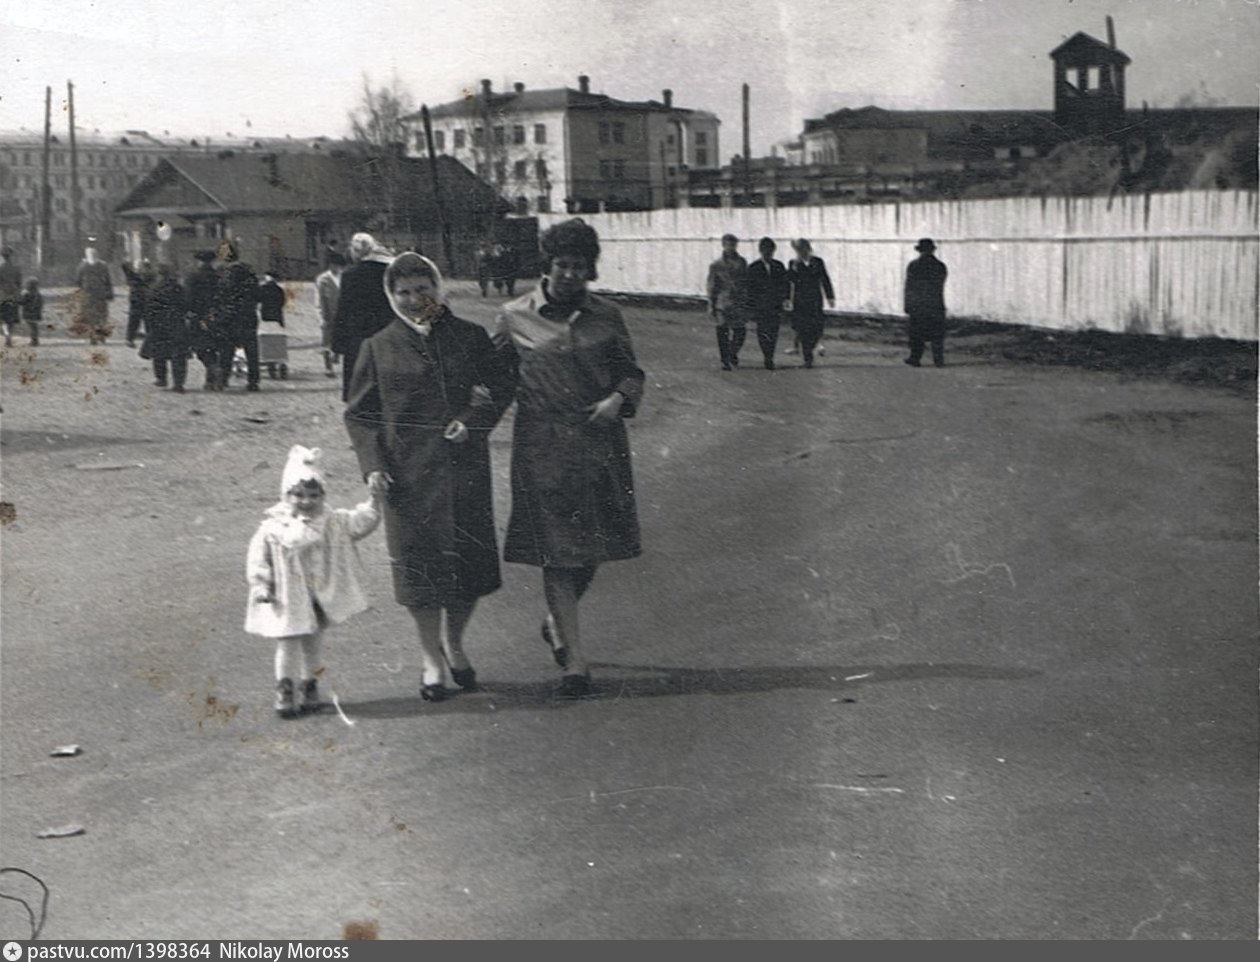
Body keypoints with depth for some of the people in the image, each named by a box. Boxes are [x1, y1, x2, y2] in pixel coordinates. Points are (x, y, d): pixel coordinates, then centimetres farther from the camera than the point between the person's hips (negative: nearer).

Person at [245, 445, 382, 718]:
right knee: (288, 644, 1)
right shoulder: (273, 528, -9)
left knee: (313, 642, 14)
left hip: (320, 597, 3)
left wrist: (374, 499, -16)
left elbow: (361, 522, -3)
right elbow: (257, 557, -6)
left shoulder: (332, 523, 0)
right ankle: (285, 689, 12)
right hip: (287, 600, -3)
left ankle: (309, 685, 28)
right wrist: (260, 586, -13)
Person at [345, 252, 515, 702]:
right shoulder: (378, 348, 3)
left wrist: (474, 421, -7)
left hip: (464, 466, 1)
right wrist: (372, 464, -8)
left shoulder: (469, 337, 5)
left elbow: (501, 387, 11)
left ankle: (454, 646, 28)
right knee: (419, 559, 0)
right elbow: (359, 413, 5)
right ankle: (432, 657, 17)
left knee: (469, 559, 6)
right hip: (408, 471, -1)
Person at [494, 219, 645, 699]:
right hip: (542, 445, -3)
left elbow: (630, 370, 14)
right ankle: (575, 659, -1)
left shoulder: (606, 316, 7)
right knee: (556, 551, -5)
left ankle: (556, 622, 37)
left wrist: (618, 398, -5)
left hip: (599, 442, 3)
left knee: (591, 549, 9)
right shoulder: (514, 317, 3)